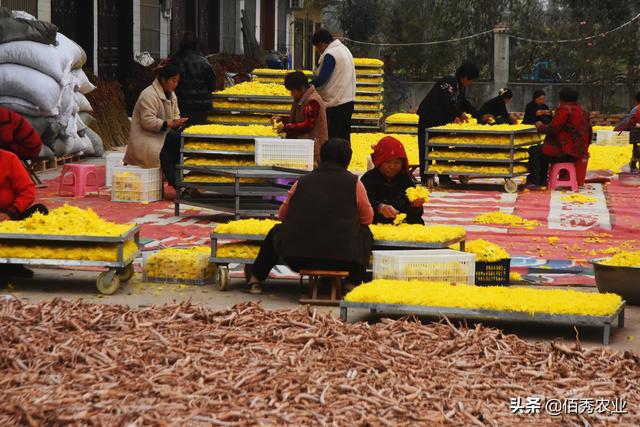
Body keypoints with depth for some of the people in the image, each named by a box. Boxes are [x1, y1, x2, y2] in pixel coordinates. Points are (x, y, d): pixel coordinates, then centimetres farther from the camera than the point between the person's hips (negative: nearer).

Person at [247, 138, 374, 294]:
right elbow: (368, 218, 14)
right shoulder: (354, 183, 3)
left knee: (276, 232, 32)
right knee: (365, 233, 25)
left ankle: (256, 279, 31)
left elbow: (282, 214, 20)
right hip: (342, 261, -2)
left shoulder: (302, 181, 9)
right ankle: (352, 283, 18)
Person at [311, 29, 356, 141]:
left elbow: (322, 78, -20)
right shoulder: (344, 49, 16)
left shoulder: (330, 55, -14)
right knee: (344, 137, 11)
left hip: (336, 103, -9)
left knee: (333, 137, -7)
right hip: (348, 100, 9)